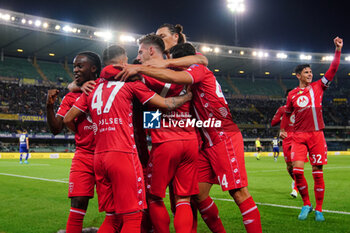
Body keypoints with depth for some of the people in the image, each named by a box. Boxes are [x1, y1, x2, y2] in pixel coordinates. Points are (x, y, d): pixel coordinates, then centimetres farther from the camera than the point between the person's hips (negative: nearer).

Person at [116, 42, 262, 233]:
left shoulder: (199, 69, -7)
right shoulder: (189, 85, 20)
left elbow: (174, 77, -26)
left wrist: (139, 69, -21)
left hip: (226, 138, -9)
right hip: (208, 144, 9)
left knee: (239, 193, -8)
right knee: (199, 195, 6)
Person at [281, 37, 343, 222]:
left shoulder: (318, 87, 7)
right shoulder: (292, 95, 9)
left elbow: (333, 69, -1)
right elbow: (287, 113, 25)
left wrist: (338, 50, -8)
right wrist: (283, 129, 26)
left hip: (317, 135, 0)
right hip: (299, 136, 1)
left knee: (318, 172, 0)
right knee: (297, 170, -11)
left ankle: (318, 209, 12)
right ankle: (306, 204, 9)